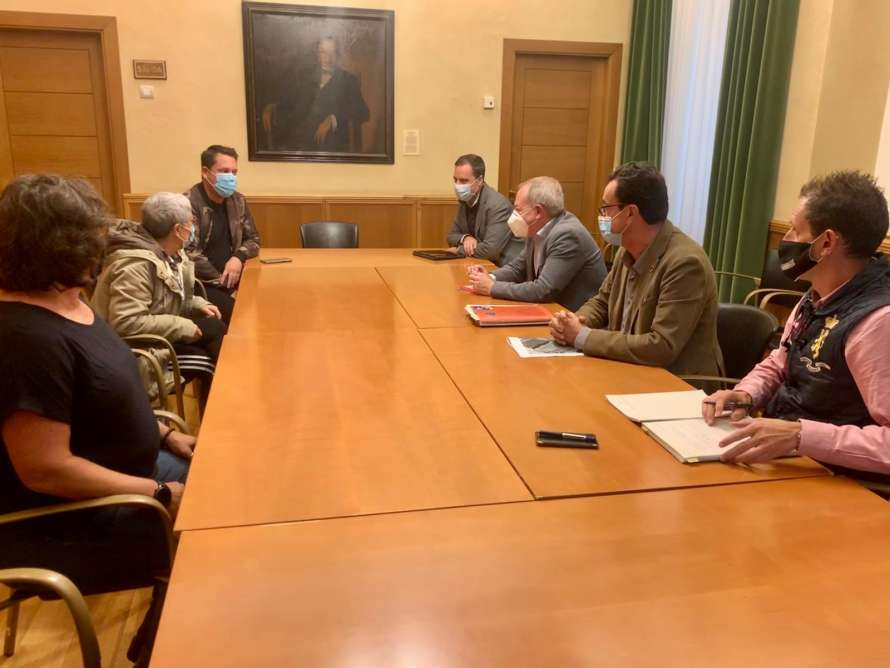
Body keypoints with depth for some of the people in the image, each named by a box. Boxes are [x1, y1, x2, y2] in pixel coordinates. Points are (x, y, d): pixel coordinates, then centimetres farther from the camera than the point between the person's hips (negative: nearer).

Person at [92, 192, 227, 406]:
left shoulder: (170, 252, 1)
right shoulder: (136, 264, -29)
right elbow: (125, 324, -36)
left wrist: (198, 304, -1)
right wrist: (182, 327, -28)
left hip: (157, 333, 9)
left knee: (216, 328, -3)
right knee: (208, 362, -15)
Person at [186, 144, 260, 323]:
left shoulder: (237, 201, 7)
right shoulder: (190, 204, -13)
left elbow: (253, 239, 14)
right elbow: (190, 254, -17)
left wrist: (239, 257, -8)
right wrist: (222, 280, -15)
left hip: (231, 278, 6)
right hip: (201, 283, -6)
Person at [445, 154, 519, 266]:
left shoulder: (498, 205, -21)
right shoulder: (465, 200, 5)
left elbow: (490, 250, -28)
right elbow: (452, 236, 11)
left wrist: (459, 250, -14)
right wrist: (465, 238, -12)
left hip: (507, 266, -7)